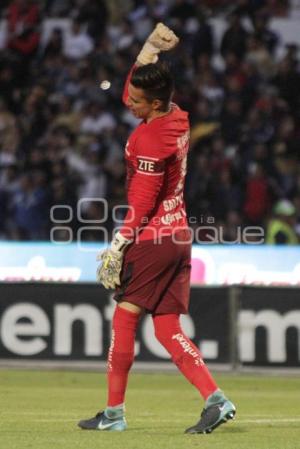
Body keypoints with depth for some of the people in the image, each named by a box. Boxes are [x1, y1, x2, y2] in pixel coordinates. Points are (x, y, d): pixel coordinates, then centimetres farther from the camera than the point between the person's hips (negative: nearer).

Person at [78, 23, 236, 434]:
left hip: (152, 238, -9)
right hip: (180, 236, 9)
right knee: (168, 329, 8)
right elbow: (133, 89, 24)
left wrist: (117, 247, -15)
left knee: (124, 318, -2)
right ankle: (215, 399, -4)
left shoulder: (148, 138, -19)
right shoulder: (178, 119, 7)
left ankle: (114, 412, -1)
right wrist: (153, 45, 12)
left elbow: (141, 204, -18)